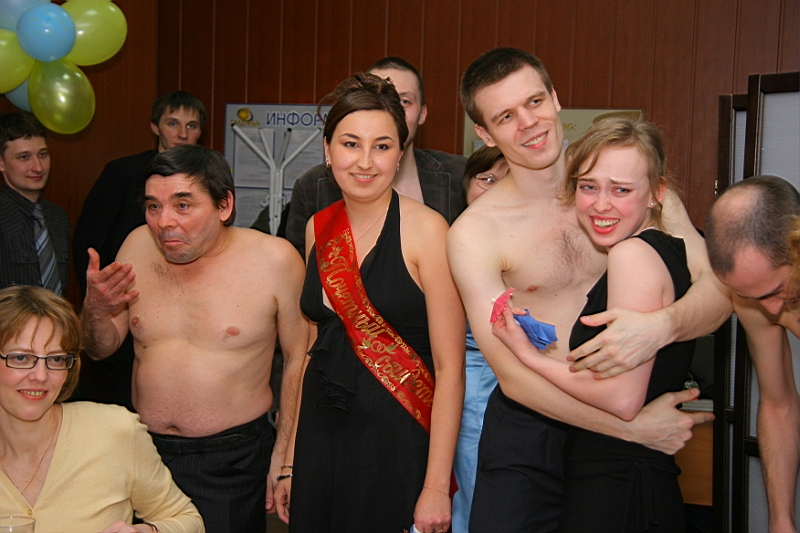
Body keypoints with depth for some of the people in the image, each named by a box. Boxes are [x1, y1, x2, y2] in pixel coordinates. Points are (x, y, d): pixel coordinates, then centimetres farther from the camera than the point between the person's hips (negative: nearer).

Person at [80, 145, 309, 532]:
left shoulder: (275, 260, -13)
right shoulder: (139, 246, -1)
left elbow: (298, 359, -6)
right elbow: (100, 349, 8)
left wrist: (284, 457, -7)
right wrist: (96, 309, -14)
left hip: (231, 460, -4)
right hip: (143, 448, 4)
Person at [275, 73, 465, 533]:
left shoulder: (425, 229, -12)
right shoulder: (319, 228, 4)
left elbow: (450, 367, -13)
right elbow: (314, 350, 12)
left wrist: (437, 486, -15)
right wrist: (290, 462, 11)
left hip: (397, 444, -5)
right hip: (320, 439, 5)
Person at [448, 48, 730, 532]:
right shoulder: (474, 233, -11)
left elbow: (719, 287, -7)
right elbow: (512, 376, -13)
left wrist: (662, 325, -30)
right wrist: (633, 426, -20)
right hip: (531, 431, -1)